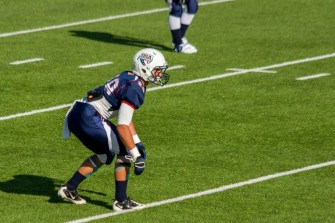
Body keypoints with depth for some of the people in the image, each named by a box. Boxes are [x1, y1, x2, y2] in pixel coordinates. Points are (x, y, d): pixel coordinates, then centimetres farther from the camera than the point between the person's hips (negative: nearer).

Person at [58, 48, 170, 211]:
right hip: (88, 119, -10)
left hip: (76, 116, 10)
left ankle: (69, 188, 28)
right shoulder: (134, 89, -15)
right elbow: (122, 126, -21)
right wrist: (137, 157, -17)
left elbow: (125, 115, 26)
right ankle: (121, 201, 3)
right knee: (125, 150, -2)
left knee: (105, 154, 25)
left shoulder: (128, 79, 16)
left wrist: (137, 143, 24)